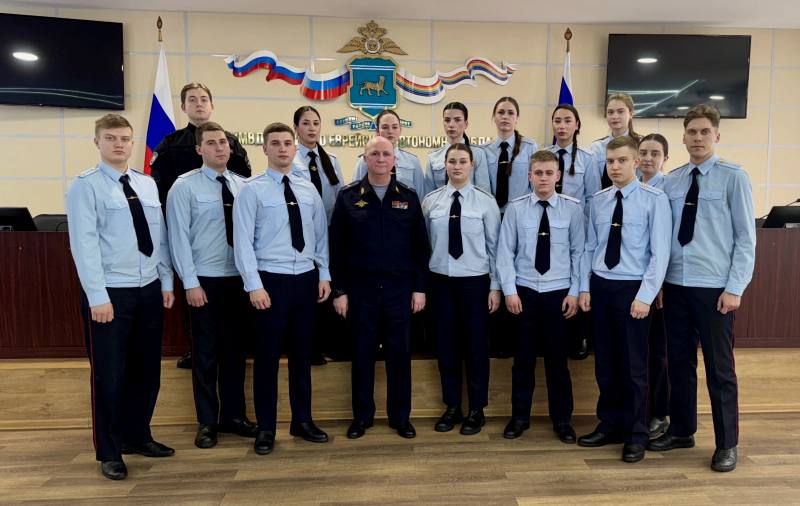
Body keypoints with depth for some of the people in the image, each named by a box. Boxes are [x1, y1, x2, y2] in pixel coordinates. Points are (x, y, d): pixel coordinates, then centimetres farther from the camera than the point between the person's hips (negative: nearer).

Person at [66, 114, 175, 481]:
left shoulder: (148, 184, 11)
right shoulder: (85, 186, -7)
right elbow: (84, 244, -13)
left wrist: (166, 282, 7)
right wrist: (98, 296, -17)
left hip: (149, 290, 6)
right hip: (110, 292, -6)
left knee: (147, 369, 15)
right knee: (109, 374, 5)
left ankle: (137, 436, 34)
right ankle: (109, 452, 23)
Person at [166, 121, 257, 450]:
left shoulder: (242, 185, 6)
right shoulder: (184, 186, -5)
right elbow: (179, 237, -8)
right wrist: (191, 282, -12)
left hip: (239, 279, 4)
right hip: (205, 281, -4)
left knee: (235, 350, 13)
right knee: (206, 352, 7)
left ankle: (234, 415, 29)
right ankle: (207, 422, 23)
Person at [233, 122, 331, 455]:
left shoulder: (308, 189, 9)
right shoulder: (252, 189, -5)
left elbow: (321, 235, 11)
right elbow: (243, 241, -9)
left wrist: (324, 275, 5)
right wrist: (254, 285, -15)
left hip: (306, 279, 4)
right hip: (271, 279, -4)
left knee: (302, 352, 14)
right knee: (268, 355, 5)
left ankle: (302, 421, 28)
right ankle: (266, 428, 21)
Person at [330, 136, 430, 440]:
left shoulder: (408, 197, 5)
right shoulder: (348, 197, 1)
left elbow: (420, 246, 4)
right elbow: (336, 247, 0)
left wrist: (419, 287, 0)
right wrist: (339, 290, -4)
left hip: (399, 287, 1)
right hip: (360, 288, 0)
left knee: (399, 352, 8)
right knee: (362, 352, 8)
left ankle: (400, 416, 23)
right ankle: (362, 415, 24)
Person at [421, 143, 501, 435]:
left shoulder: (486, 201, -3)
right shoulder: (431, 200, 2)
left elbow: (494, 246, -2)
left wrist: (495, 286, -3)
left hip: (475, 281, -2)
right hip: (440, 280, 2)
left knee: (476, 345, 8)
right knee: (446, 344, 10)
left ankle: (476, 409, 25)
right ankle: (452, 406, 27)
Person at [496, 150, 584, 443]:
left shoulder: (573, 208, -2)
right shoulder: (515, 208, -3)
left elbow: (578, 251, -1)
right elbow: (505, 252, -2)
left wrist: (574, 292, -4)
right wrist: (510, 290, -7)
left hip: (559, 293, 0)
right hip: (524, 292, 0)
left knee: (557, 359, 10)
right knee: (523, 358, 10)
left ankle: (562, 420, 26)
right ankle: (520, 416, 26)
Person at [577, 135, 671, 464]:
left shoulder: (655, 199, -8)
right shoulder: (597, 201, 6)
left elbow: (660, 253, -11)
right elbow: (589, 247, 8)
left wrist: (644, 296, -15)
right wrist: (585, 288, 3)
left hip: (632, 288, -4)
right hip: (600, 287, 5)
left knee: (633, 364, 6)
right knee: (605, 362, 13)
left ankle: (636, 434, 23)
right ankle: (610, 425, 30)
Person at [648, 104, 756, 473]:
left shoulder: (734, 177, -3)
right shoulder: (670, 182, 8)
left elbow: (746, 237, -6)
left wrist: (735, 288, -11)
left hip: (715, 287, -4)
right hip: (675, 285, 4)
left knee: (719, 367, 6)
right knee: (679, 362, 13)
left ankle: (726, 444, 22)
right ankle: (681, 431, 30)